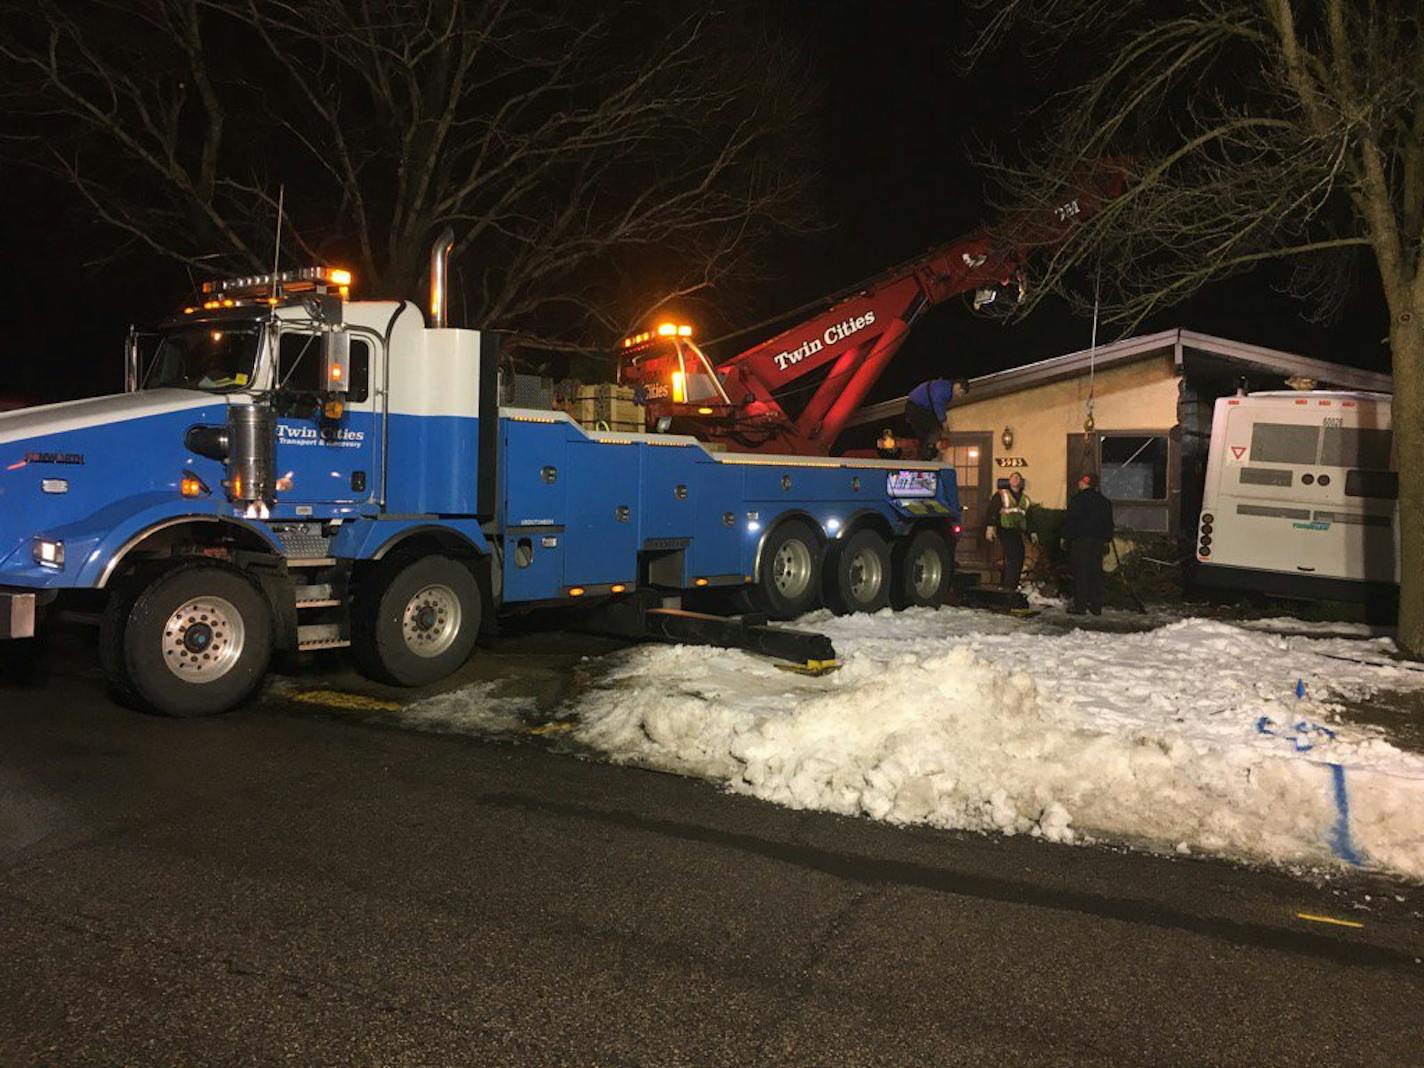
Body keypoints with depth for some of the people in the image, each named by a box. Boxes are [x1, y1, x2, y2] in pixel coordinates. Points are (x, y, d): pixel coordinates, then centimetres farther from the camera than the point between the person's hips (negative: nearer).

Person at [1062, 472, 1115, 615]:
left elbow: (1070, 520, -11)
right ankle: (1096, 606, 10)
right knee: (1096, 572, 9)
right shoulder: (1104, 501, 12)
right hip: (1098, 541, 6)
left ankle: (1080, 606, -4)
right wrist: (1106, 539, 24)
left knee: (1080, 573, -3)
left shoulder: (1077, 499, -9)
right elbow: (1109, 522, 18)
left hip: (1080, 540, -6)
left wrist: (1065, 537, -4)